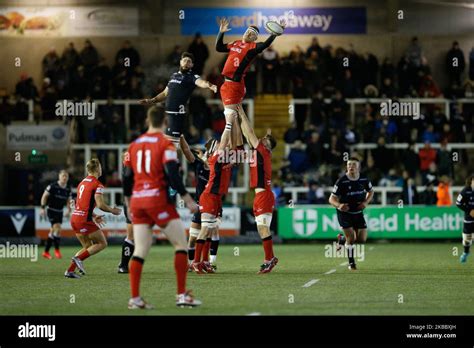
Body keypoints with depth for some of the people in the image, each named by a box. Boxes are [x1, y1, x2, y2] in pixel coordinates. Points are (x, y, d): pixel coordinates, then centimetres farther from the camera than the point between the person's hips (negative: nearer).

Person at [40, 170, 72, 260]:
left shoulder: (68, 189, 3)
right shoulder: (53, 186, -14)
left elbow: (68, 200, 15)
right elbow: (44, 196, -8)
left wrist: (68, 210, 0)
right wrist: (43, 208, -14)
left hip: (60, 212, 6)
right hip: (52, 211, -6)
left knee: (52, 232, 9)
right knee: (57, 229, -19)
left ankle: (46, 252, 18)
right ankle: (57, 249, -6)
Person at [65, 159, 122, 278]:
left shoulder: (82, 183, 16)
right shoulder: (97, 184, -9)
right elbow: (100, 205, -18)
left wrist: (94, 216, 28)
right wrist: (113, 210, 0)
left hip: (74, 218, 8)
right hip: (84, 220, -8)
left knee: (88, 247, 17)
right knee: (102, 243, 4)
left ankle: (70, 270, 6)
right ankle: (79, 258, -11)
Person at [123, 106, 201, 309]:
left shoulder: (134, 145, 12)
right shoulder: (165, 143, -6)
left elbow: (127, 177, 15)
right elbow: (172, 174, -16)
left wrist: (130, 207, 25)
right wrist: (187, 199, -10)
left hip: (137, 200, 6)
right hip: (158, 199, -6)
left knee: (140, 251, 6)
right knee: (181, 245, 2)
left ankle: (134, 298, 2)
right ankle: (182, 295, -3)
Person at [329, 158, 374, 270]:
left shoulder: (364, 179, -8)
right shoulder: (341, 181, -19)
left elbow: (371, 191, 12)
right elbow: (332, 199, -15)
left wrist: (366, 202, -8)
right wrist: (339, 205, -37)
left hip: (358, 212, 4)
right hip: (344, 213, -4)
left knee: (362, 239, 1)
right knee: (351, 238, -11)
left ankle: (342, 239, 32)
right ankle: (351, 263, 12)